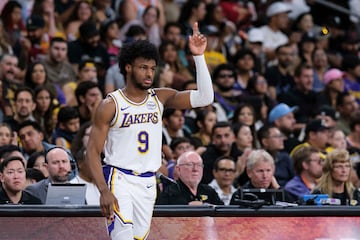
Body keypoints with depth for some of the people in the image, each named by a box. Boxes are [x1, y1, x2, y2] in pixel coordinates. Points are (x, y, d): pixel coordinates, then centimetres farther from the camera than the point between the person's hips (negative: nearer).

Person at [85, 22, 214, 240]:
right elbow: (93, 152, -8)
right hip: (119, 179, -5)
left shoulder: (160, 98, 4)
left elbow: (205, 98, -8)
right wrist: (104, 190, -21)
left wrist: (198, 57, -16)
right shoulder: (111, 105, -7)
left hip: (148, 183, 5)